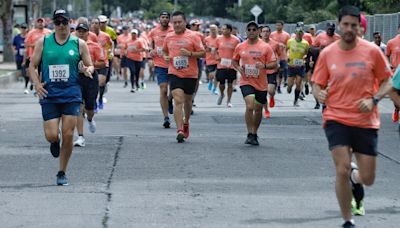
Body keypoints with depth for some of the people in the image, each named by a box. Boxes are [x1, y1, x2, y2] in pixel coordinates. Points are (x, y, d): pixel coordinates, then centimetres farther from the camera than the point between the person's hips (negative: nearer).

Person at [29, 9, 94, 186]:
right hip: (49, 95, 0)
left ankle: (62, 173, 12)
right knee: (51, 135, -8)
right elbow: (32, 66, 8)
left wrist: (88, 70, -14)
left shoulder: (79, 44, 4)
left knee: (68, 135, -4)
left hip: (71, 95, 0)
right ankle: (55, 143, 32)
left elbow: (89, 65, 11)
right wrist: (37, 84, -9)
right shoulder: (43, 42, 4)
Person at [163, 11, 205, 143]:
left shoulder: (193, 36, -4)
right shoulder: (169, 37, 6)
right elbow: (164, 51, 24)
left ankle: (186, 123, 42)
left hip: (190, 74, 0)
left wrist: (190, 53, -19)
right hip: (174, 74, 0)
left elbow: (203, 53, -4)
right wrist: (165, 57, 2)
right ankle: (180, 131, -21)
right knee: (178, 101, -15)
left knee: (187, 101, 16)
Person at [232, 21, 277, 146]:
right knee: (249, 106, -20)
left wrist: (264, 66, -22)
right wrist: (238, 68, -4)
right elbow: (234, 61, 17)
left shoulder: (266, 47, -3)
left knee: (258, 109, 12)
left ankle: (254, 134, 29)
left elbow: (274, 64, -2)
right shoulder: (240, 47, 2)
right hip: (246, 82, -1)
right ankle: (250, 134, -10)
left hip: (261, 84, 1)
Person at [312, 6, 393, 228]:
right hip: (336, 119, 0)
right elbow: (317, 84, 8)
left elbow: (387, 82, 4)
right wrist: (319, 94, -15)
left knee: (367, 178, 3)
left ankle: (354, 177, 42)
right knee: (342, 170, -14)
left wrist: (373, 100, -14)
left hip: (366, 121, 1)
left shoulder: (372, 51, -4)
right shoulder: (327, 53, -1)